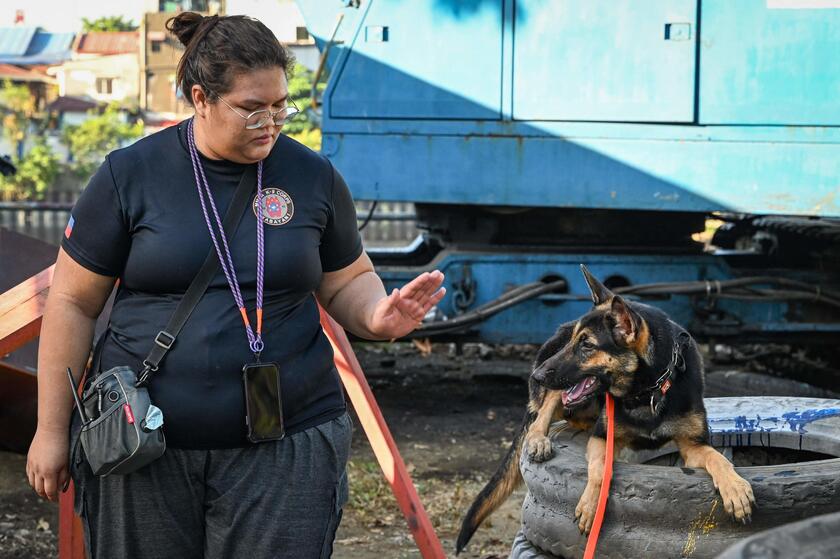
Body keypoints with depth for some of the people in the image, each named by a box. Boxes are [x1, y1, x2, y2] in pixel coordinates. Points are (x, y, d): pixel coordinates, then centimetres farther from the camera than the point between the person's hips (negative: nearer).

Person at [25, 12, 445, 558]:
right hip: (143, 448, -1)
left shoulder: (314, 177, 3)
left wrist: (378, 316, -10)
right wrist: (51, 429, 3)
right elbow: (73, 303, 2)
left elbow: (346, 282, 15)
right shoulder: (130, 175, -3)